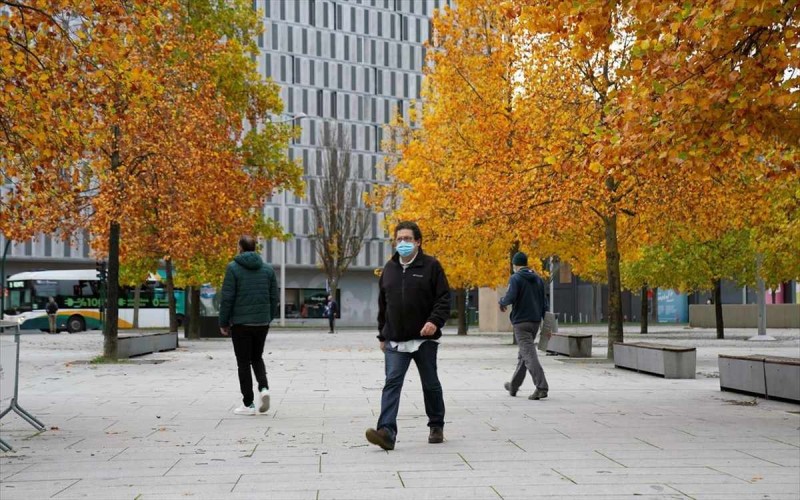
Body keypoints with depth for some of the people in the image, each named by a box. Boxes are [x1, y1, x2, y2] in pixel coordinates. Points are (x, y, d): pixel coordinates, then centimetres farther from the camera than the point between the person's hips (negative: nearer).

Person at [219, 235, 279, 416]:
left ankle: (248, 404, 6)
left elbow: (227, 298, -10)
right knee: (257, 358, 20)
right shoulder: (267, 268, 6)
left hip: (240, 323, -4)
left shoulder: (233, 268, -7)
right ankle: (264, 388, -4)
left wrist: (223, 323, -2)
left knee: (244, 362, 5)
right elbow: (274, 297, 6)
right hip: (262, 322, 4)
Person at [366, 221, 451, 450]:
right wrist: (382, 335, 15)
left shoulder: (431, 266, -3)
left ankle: (436, 426, 28)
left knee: (430, 384, 11)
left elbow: (444, 298, -7)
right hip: (395, 341, 3)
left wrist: (435, 321, -23)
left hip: (425, 339, -3)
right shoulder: (389, 268, 11)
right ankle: (387, 431, -18)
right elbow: (382, 304, 16)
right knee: (392, 383, -10)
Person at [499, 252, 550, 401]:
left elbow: (510, 298, -21)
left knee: (529, 355, -11)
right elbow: (544, 302, 11)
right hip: (535, 321, 7)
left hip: (521, 322, -7)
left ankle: (541, 387, -21)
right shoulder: (538, 279, 12)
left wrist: (502, 302, 1)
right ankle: (513, 386, 30)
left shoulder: (515, 278, -9)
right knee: (522, 355, 18)